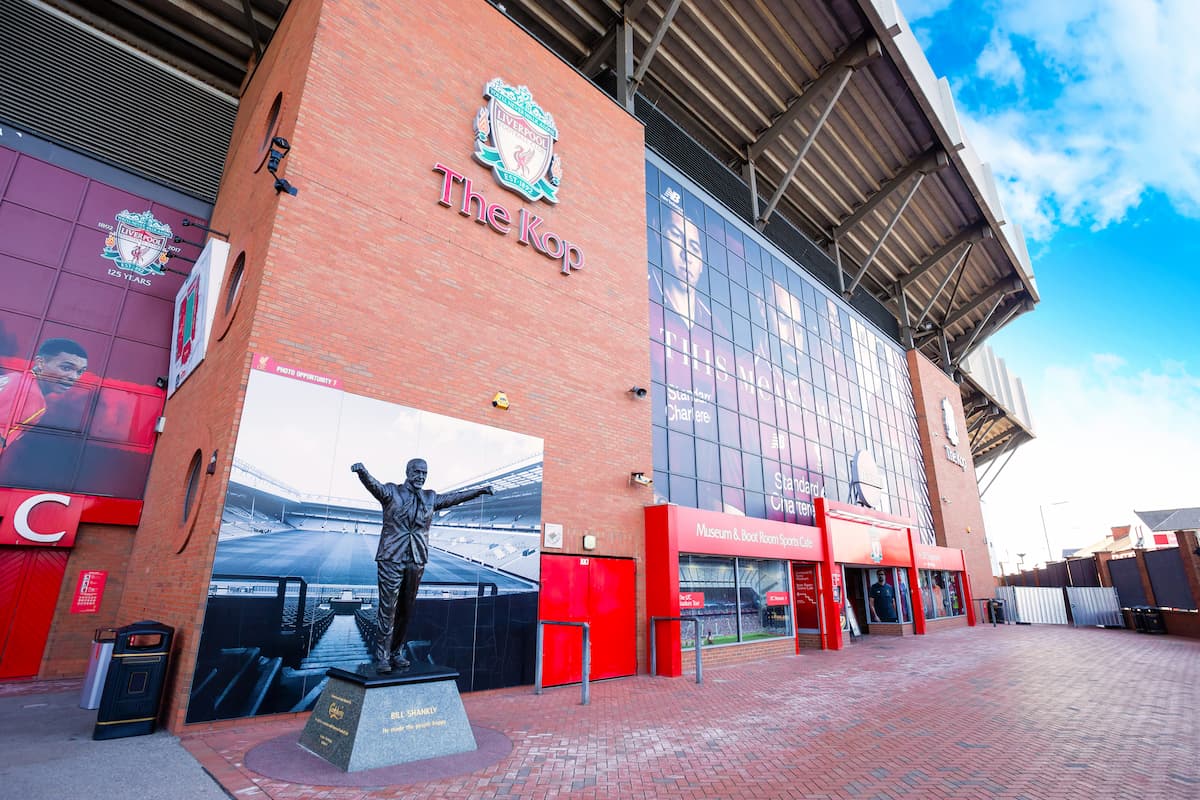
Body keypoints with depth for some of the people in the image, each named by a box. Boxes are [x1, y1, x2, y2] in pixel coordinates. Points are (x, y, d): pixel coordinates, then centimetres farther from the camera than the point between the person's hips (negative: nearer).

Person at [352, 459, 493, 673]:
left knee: (406, 610, 8)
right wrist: (362, 471, -38)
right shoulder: (392, 492, 1)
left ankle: (396, 653, 20)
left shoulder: (430, 498, 14)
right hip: (391, 558, -4)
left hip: (417, 561, 4)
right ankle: (382, 657, 3)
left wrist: (479, 490, 24)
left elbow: (454, 497, 23)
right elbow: (373, 485, -17)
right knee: (387, 608, -5)